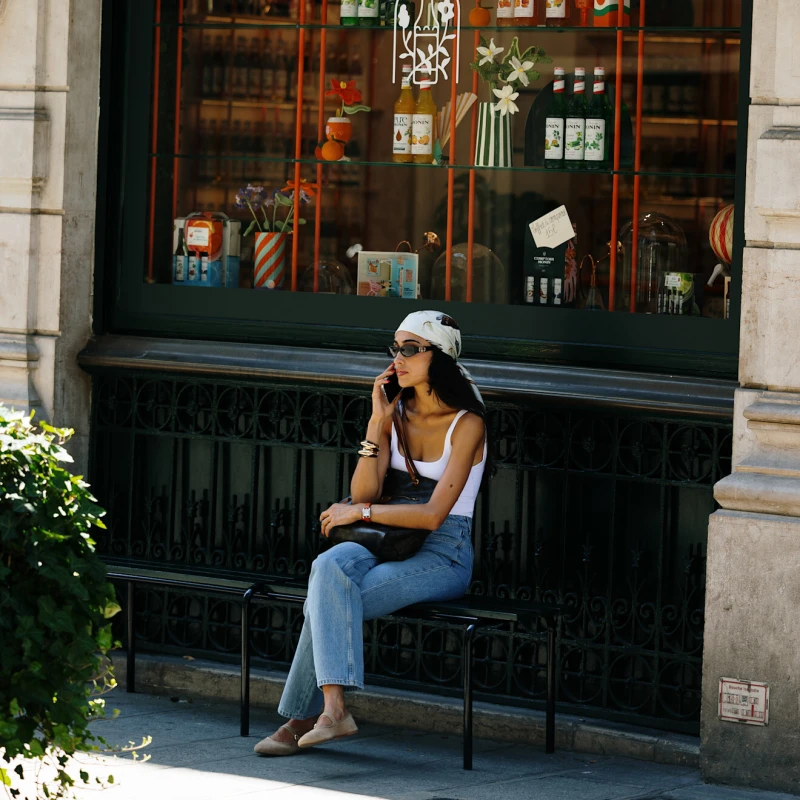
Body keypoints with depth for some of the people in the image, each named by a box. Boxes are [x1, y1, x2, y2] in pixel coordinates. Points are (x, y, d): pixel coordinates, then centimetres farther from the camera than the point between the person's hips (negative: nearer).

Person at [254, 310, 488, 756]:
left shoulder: (467, 425, -9)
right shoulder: (397, 413, 11)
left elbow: (433, 514, -17)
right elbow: (364, 494, 1)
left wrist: (361, 513, -12)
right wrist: (378, 422, -5)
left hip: (443, 556, -6)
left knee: (330, 601, -27)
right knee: (331, 566, -30)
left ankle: (303, 719, -20)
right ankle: (334, 710, -36)